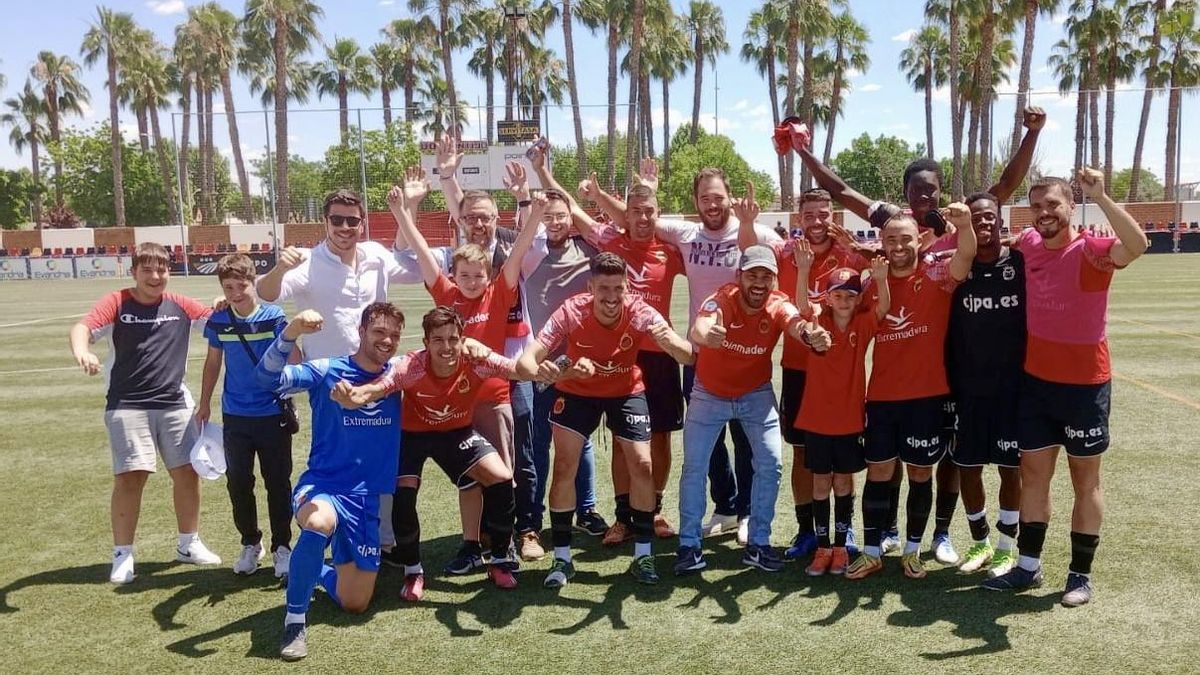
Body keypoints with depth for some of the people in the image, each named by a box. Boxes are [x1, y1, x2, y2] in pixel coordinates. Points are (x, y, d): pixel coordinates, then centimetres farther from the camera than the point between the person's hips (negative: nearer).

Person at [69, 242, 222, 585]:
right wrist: (81, 351, -41)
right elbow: (83, 327, -19)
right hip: (127, 406, -3)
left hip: (174, 405, 4)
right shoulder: (116, 303, -4)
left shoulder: (180, 306, 5)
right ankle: (123, 556, 7)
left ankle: (189, 545, 24)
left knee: (188, 472, 5)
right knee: (130, 477, -8)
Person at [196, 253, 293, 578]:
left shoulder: (274, 317, -10)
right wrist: (204, 404, 18)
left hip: (273, 416, -3)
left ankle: (282, 547, 17)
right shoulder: (218, 321, 0)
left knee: (278, 484, 4)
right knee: (238, 484, 9)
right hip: (235, 416, 3)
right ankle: (250, 543, 27)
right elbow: (213, 362, 13)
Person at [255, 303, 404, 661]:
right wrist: (291, 332, -38)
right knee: (319, 522, -43)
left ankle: (319, 571, 46)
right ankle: (295, 620, -22)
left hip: (369, 498, 4)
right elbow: (268, 378, -23)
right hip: (322, 486, -4)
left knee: (354, 604, 10)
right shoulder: (327, 371, -10)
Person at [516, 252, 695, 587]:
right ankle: (562, 559, 7)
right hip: (577, 391, 0)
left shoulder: (640, 313, -29)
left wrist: (669, 340, -60)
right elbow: (525, 361, -35)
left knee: (642, 465, -8)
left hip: (627, 391, 1)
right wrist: (540, 369, -59)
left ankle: (642, 556, 9)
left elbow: (688, 357, -37)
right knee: (564, 467, -8)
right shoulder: (571, 312, -30)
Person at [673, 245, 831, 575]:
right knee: (694, 467, -1)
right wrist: (705, 334, -73)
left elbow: (797, 324, -42)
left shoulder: (779, 305, -20)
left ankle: (758, 544, 14)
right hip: (710, 395, -2)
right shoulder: (722, 299, -26)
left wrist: (812, 334, -67)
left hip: (757, 394, 2)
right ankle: (689, 545, 15)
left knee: (770, 464, -3)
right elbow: (699, 328, -47)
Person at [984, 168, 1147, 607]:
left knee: (1085, 480, 8)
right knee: (1033, 475, 12)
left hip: (1085, 384, -5)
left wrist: (1100, 196, -39)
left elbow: (1137, 245, -38)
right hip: (1036, 381, 5)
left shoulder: (1091, 250, -15)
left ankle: (1081, 574, 20)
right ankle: (1028, 566, 24)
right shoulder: (1028, 245, 2)